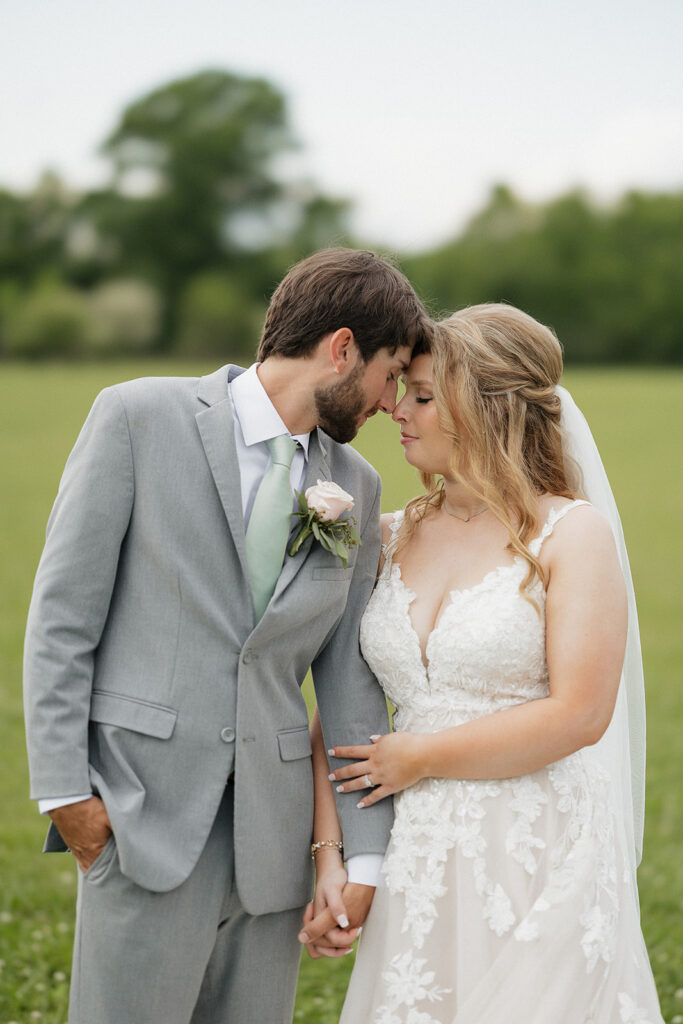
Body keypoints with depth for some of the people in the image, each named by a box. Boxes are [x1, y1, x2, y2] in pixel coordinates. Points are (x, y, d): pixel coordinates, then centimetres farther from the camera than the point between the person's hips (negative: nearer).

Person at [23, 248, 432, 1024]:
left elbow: (351, 679, 10)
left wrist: (362, 853, 4)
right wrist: (64, 788, -8)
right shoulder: (140, 416, -3)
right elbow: (61, 616, -4)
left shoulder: (355, 490, 11)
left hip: (275, 831, 5)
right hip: (148, 815, -4)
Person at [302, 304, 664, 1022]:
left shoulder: (573, 533, -6)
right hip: (416, 867, 4)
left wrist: (419, 758, -8)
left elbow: (579, 715, -14)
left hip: (536, 866, -4)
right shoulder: (391, 539, 7)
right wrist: (329, 855, -5)